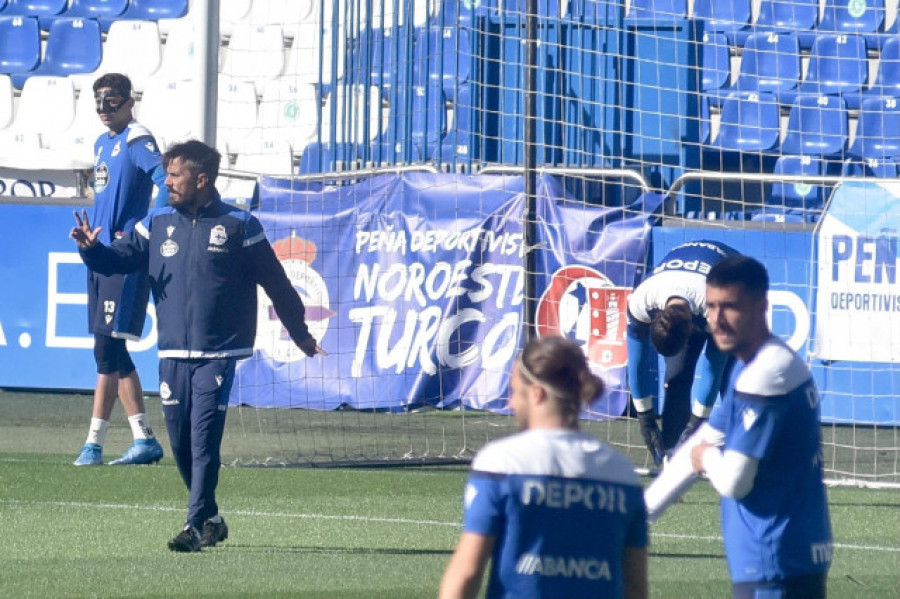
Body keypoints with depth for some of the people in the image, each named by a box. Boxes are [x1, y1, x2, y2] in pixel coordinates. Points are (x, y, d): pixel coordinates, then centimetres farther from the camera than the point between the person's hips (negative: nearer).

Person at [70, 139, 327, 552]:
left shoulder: (239, 226, -1)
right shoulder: (158, 224, 9)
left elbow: (275, 282, 6)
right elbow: (121, 259, 5)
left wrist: (300, 333, 12)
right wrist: (92, 249, -18)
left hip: (219, 354, -4)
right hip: (173, 355, 4)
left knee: (204, 437, -13)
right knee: (180, 441, 6)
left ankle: (197, 525, -13)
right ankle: (210, 520, 21)